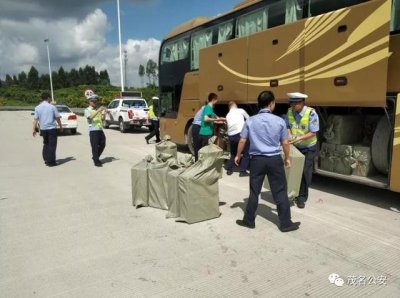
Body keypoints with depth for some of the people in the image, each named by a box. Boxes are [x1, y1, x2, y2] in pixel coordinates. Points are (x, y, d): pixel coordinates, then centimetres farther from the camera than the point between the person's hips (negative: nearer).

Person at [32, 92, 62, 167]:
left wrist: (34, 129, 2)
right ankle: (51, 161, 1)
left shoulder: (37, 108, 2)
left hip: (43, 129, 4)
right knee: (52, 145, 1)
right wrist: (60, 126, 10)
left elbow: (35, 119, -2)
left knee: (46, 144, 19)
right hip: (51, 128, -4)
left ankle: (46, 159, 20)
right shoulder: (52, 107, -7)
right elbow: (57, 118, -3)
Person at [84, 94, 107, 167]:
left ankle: (95, 157, 29)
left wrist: (104, 113, -1)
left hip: (100, 129, 6)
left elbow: (102, 119, 16)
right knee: (95, 146, -3)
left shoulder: (97, 109, 17)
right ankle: (96, 162, 6)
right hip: (93, 130, -6)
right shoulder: (87, 110, 1)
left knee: (102, 145, 9)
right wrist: (98, 111, -25)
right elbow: (90, 117, -19)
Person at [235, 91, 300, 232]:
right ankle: (286, 223, 16)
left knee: (254, 192, 11)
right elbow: (285, 143, 1)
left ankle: (248, 221, 20)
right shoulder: (279, 121, -4)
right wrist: (287, 158, 17)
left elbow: (242, 141, 2)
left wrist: (238, 156, 17)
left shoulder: (250, 121, -2)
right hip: (275, 160, -1)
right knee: (280, 192, 8)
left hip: (257, 160, 1)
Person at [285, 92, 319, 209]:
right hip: (294, 146, 4)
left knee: (305, 173, -1)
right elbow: (287, 126, 3)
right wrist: (289, 135, -17)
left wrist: (299, 138, -34)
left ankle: (302, 197, 13)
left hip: (308, 148, -4)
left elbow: (313, 133, -23)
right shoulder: (290, 112, -9)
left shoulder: (311, 113, -24)